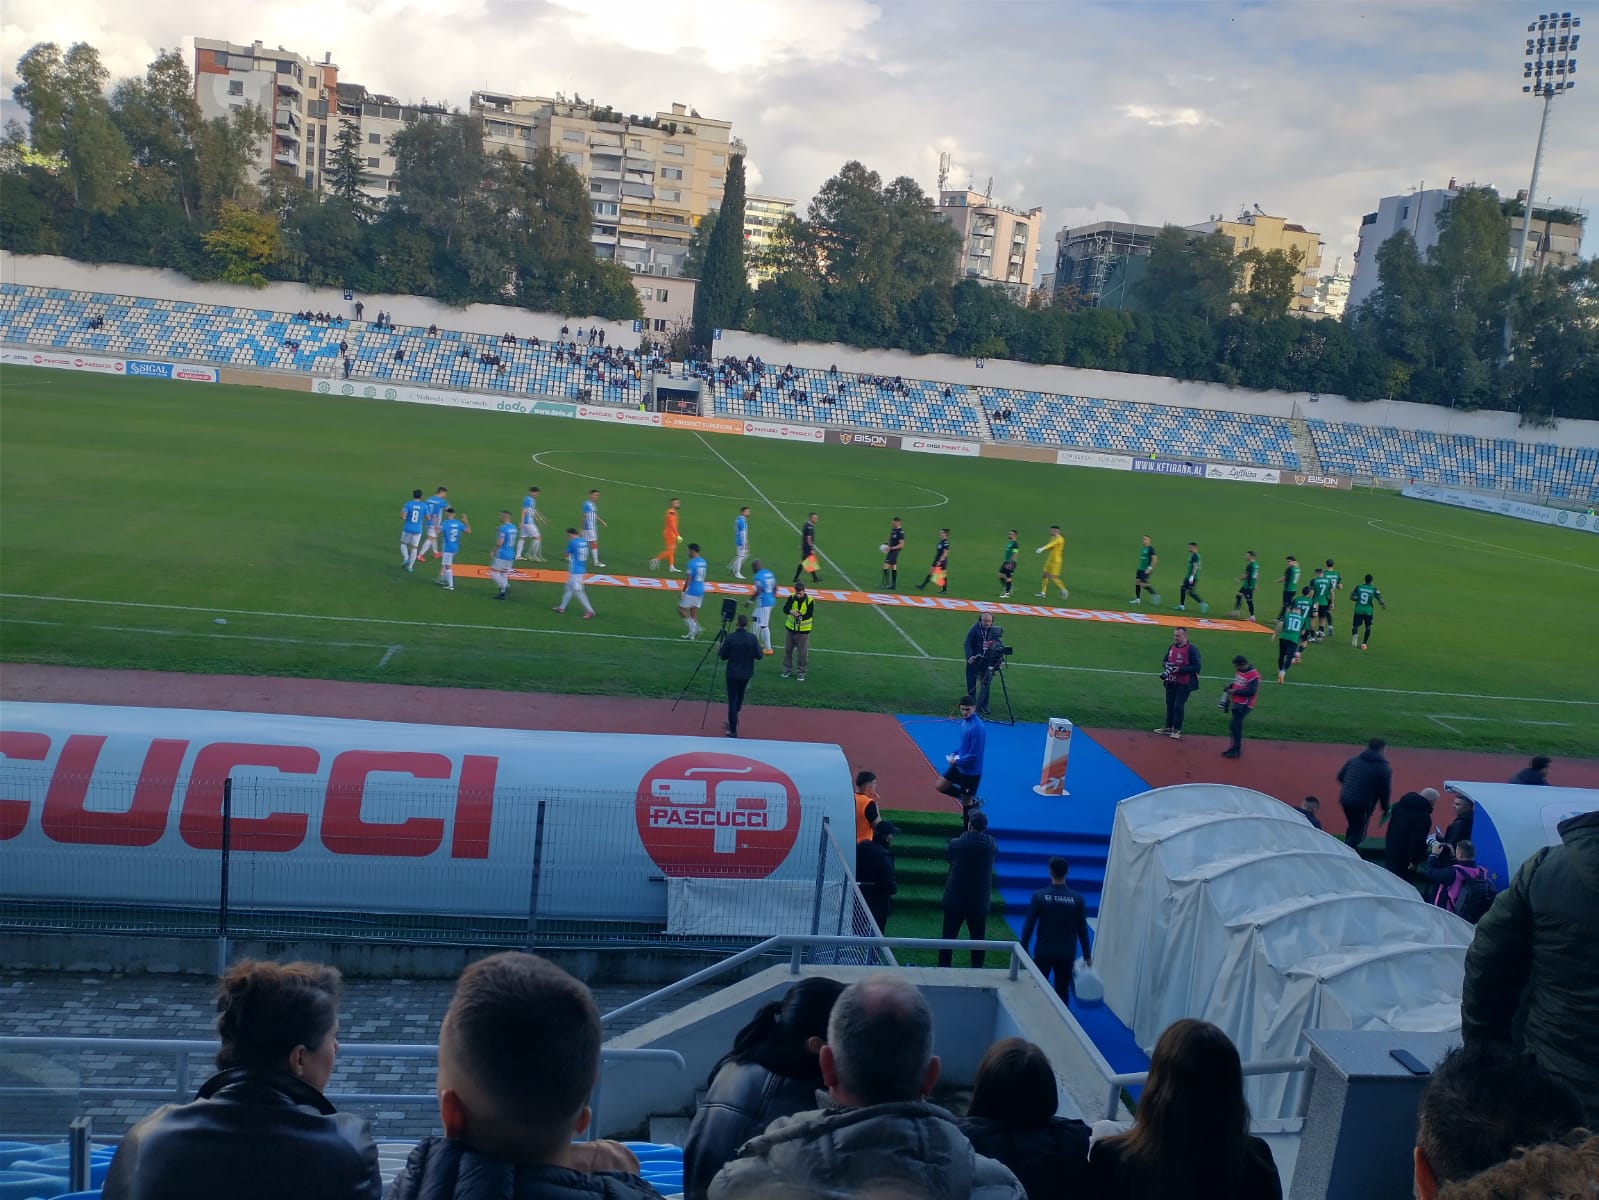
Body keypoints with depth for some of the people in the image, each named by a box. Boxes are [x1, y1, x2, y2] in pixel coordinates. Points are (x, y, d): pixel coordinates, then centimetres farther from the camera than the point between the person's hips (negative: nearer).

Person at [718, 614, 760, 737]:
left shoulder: (730, 638, -14)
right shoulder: (752, 638, -8)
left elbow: (723, 656, -7)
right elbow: (759, 656, -6)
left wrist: (721, 647, 12)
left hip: (733, 673, -3)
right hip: (746, 673, 3)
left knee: (732, 700, 2)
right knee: (739, 697, 23)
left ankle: (733, 731, 0)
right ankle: (732, 723, 39)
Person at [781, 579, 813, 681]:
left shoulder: (810, 601, -14)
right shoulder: (792, 597, -6)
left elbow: (809, 615, -18)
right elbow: (785, 608, -16)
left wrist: (800, 616, -37)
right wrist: (791, 611, -39)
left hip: (803, 631, -3)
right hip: (790, 628, 3)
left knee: (802, 652, 2)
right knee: (787, 650, 12)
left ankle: (802, 672, 16)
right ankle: (788, 669, 29)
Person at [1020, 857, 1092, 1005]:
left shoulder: (1039, 895, -10)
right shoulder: (1078, 899, -6)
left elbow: (1029, 926, -8)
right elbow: (1082, 930, -3)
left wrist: (1024, 949, 4)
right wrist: (1087, 955, 7)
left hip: (1043, 952, -1)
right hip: (1067, 954, 1)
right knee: (1062, 991, 10)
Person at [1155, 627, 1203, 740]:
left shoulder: (1192, 649, -14)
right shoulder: (1172, 647, 9)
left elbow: (1196, 667, -17)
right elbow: (1165, 660, 20)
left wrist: (1179, 669, -23)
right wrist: (1166, 665, -4)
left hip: (1184, 684, -7)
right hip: (1171, 681, 7)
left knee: (1178, 706, -5)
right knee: (1170, 704, 14)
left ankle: (1177, 730, 5)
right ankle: (1168, 727, 26)